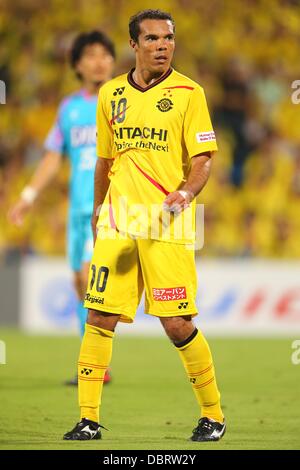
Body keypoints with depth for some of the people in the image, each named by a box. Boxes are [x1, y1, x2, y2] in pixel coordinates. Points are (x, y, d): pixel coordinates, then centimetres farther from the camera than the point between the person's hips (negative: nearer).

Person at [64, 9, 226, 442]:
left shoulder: (188, 93, 0)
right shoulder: (110, 94, 12)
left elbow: (203, 159, -3)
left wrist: (186, 192, -22)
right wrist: (97, 212, 25)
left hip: (166, 226, -4)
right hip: (117, 223, 4)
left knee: (178, 324, -6)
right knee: (99, 318, -2)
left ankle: (213, 415, 10)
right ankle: (89, 419, 5)